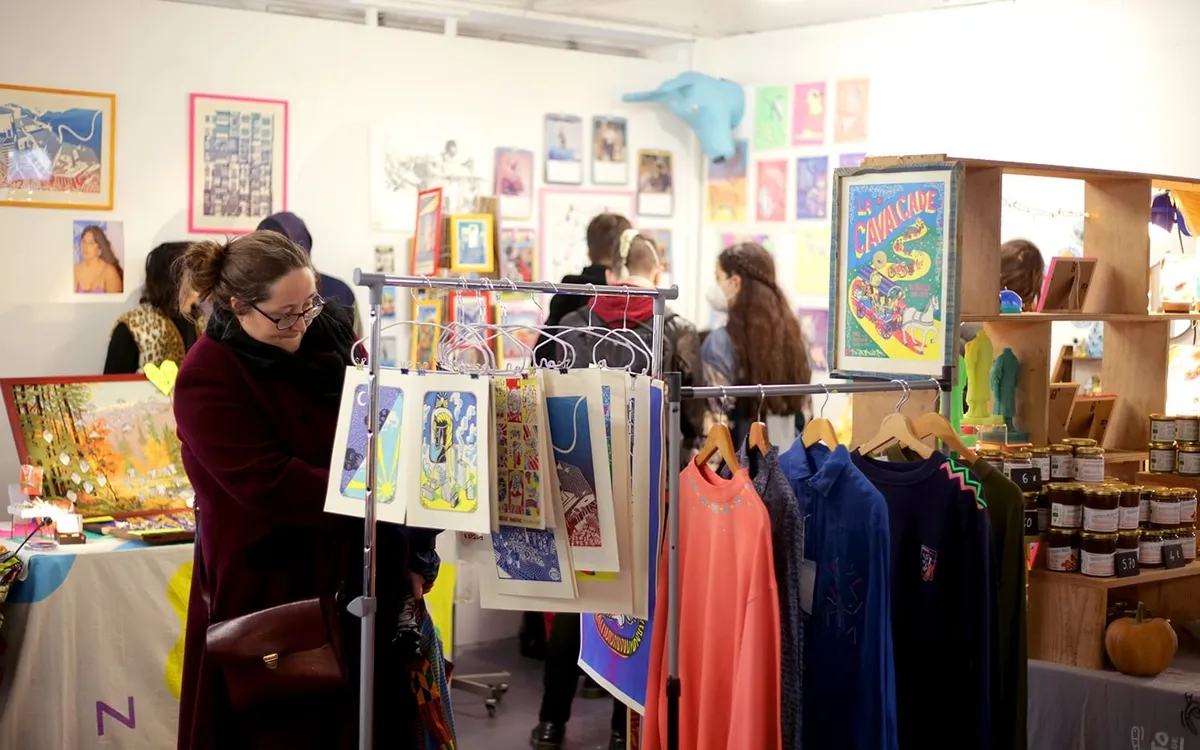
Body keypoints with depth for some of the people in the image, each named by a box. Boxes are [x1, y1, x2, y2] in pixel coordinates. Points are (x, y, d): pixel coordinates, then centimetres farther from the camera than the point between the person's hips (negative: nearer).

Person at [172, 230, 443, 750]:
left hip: (363, 576, 5)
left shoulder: (330, 335, 3)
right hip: (272, 593, -5)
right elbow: (272, 487, -22)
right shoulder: (207, 379, -14)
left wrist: (416, 555, 3)